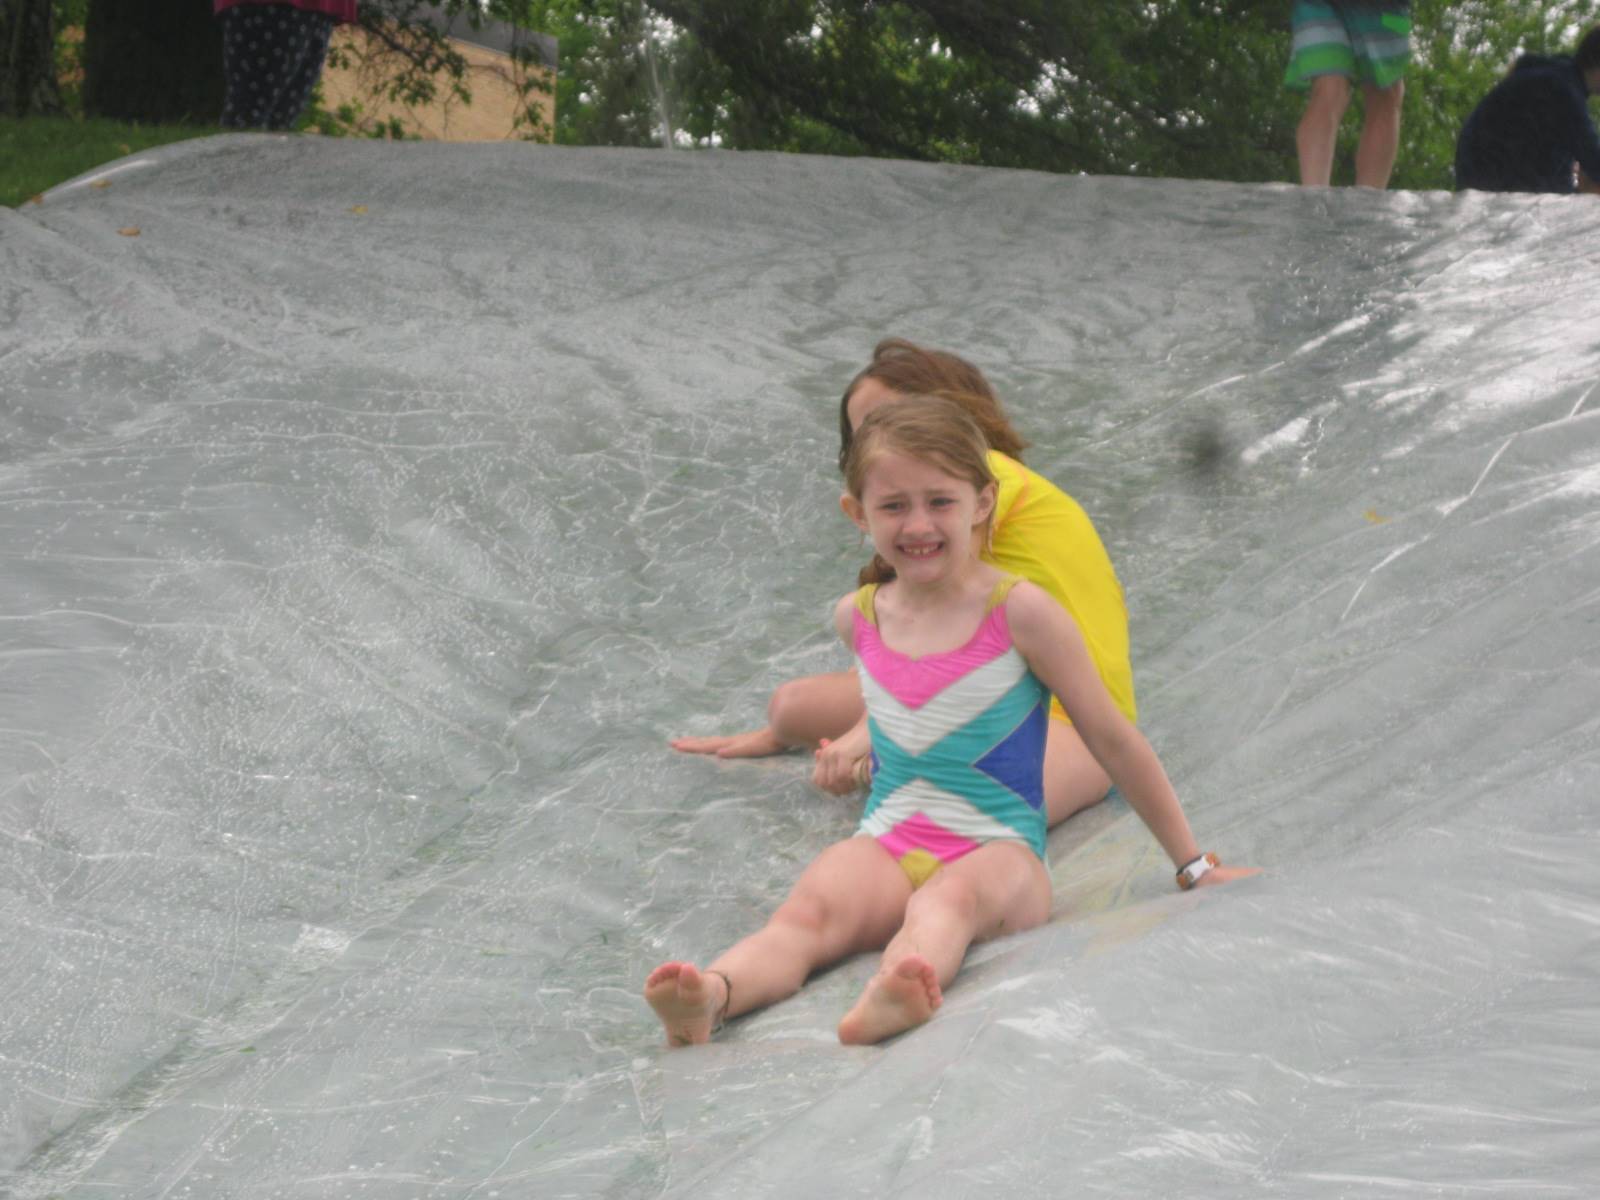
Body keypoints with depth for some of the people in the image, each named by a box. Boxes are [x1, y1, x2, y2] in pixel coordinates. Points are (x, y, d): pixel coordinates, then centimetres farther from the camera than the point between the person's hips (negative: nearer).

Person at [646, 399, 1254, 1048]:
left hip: (997, 853, -3)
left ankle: (887, 998, -71)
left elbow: (1113, 739, 3)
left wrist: (1194, 864, 8)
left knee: (947, 900, -39)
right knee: (808, 909, -30)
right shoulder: (856, 617, 9)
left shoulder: (1020, 612, -4)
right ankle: (709, 999, -59)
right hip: (886, 847, 4)